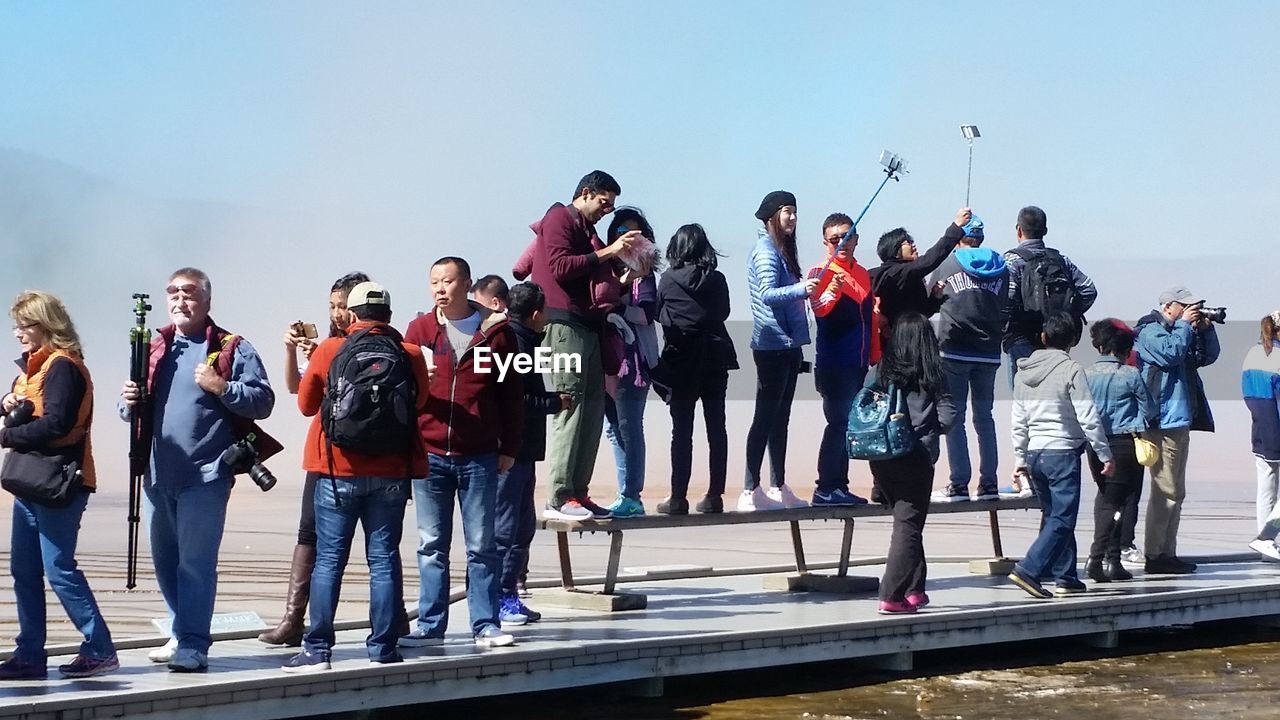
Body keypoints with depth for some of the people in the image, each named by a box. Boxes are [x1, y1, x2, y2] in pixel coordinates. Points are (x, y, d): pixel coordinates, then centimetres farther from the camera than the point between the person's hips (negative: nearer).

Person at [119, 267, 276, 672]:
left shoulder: (232, 349, -1)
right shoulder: (154, 349, 15)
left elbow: (263, 401, -7)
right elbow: (132, 411, 20)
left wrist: (221, 387, -20)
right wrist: (130, 403, -3)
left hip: (206, 474, -6)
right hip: (159, 473, 7)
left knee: (195, 561, -9)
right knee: (164, 560, 15)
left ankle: (193, 646, -6)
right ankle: (182, 634, 29)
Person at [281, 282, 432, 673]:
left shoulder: (328, 351, -2)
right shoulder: (410, 354, 0)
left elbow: (306, 405, 8)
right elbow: (421, 401, 14)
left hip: (337, 471, -1)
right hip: (391, 473, 1)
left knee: (328, 559, 3)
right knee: (384, 559, 6)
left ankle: (317, 649, 1)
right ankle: (383, 648, 7)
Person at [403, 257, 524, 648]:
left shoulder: (497, 332, 2)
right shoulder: (419, 330, 6)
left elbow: (512, 395, 4)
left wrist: (509, 449, 2)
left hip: (480, 458, -1)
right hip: (429, 455, 2)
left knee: (482, 546, 3)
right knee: (432, 546, 6)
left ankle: (486, 625, 9)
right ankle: (431, 626, 12)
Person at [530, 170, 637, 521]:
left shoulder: (588, 231, 27)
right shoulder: (559, 219, 1)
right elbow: (560, 267, -13)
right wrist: (607, 253, -14)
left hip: (588, 327, 9)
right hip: (563, 324, -9)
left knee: (593, 409, 3)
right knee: (569, 407, -13)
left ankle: (578, 492, 4)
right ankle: (559, 498, -15)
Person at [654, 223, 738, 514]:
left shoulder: (669, 280, -6)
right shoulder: (717, 280, 0)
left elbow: (658, 314, 6)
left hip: (681, 360, -2)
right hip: (715, 359, 2)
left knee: (682, 431, -1)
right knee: (716, 429, 6)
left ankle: (678, 498, -3)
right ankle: (714, 496, 6)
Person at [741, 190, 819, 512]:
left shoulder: (781, 250, 18)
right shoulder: (766, 250, -11)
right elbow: (767, 293, -24)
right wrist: (801, 289, -37)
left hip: (787, 345, 9)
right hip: (773, 346, -9)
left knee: (779, 418, 11)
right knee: (765, 417, -10)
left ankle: (778, 487, 16)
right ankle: (751, 491, -10)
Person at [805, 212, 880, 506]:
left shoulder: (862, 273, 14)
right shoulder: (822, 272, -8)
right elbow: (818, 308, -26)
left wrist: (875, 356, 19)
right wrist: (831, 291, -47)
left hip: (858, 364, 8)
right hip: (833, 363, -8)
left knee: (846, 425, 11)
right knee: (838, 423, -10)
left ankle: (839, 486, 17)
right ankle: (825, 489, -8)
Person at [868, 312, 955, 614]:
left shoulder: (883, 371, 4)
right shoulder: (931, 374, -3)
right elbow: (947, 416, -7)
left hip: (881, 457, 4)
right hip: (916, 458, -4)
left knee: (905, 521, 18)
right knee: (908, 525, 0)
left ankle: (914, 589, 21)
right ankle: (891, 596, -7)